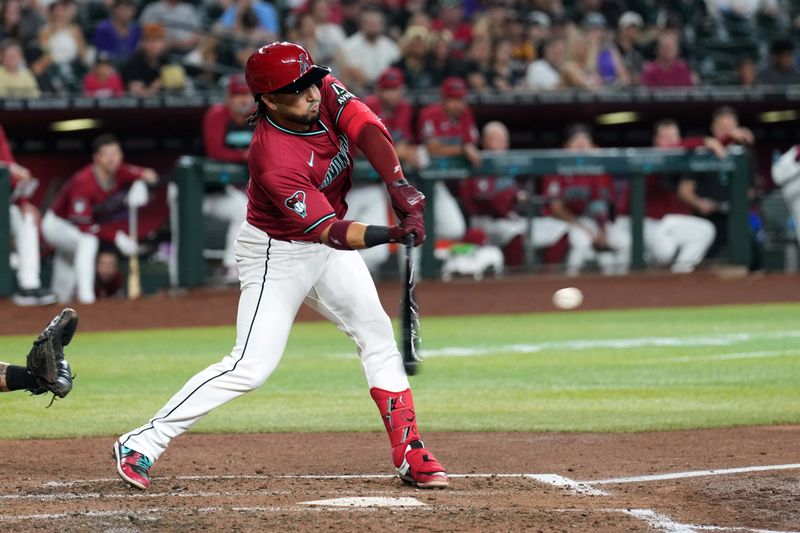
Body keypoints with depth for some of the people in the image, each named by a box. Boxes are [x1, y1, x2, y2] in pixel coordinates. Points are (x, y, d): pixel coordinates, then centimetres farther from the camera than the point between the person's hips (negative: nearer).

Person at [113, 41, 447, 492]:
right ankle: (141, 445, -11)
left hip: (328, 248, 8)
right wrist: (391, 235, -48)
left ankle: (411, 455, 9)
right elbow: (333, 233, -35)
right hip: (278, 255, -8)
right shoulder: (274, 162, -34)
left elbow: (369, 131, -26)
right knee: (252, 366, -14)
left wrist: (400, 188, -40)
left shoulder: (324, 92, -16)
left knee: (378, 335, 5)